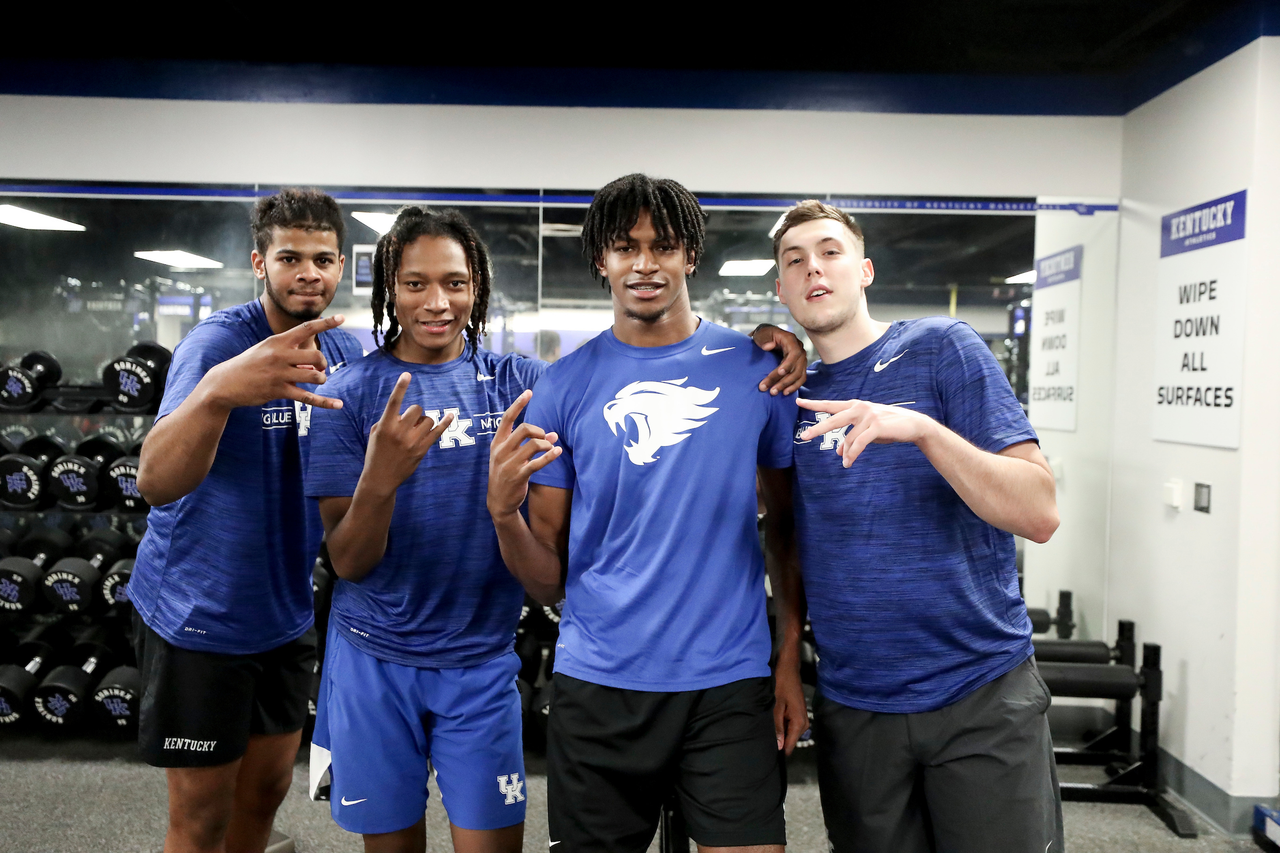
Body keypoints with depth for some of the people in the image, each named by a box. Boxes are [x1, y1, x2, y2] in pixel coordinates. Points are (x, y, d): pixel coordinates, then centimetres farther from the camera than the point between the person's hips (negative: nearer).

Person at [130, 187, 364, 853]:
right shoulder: (218, 342, -20)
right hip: (198, 617, -5)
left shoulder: (344, 352, -1)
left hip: (285, 611, 6)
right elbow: (155, 483, -37)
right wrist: (219, 390, -56)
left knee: (266, 790, 19)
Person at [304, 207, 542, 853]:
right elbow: (348, 563, -10)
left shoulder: (517, 381, -2)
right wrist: (380, 477, -28)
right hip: (375, 659, 0)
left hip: (481, 659, 0)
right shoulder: (351, 393, -5)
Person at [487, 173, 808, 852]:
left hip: (729, 682, 0)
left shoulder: (757, 369, 0)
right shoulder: (564, 385, 0)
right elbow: (547, 582, 2)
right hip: (597, 686, 1)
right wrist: (503, 511, -18)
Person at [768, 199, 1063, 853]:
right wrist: (788, 658, 4)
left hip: (982, 694, -3)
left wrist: (922, 429, -28)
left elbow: (1039, 514, -14)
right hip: (852, 702, 3)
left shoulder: (941, 347, -6)